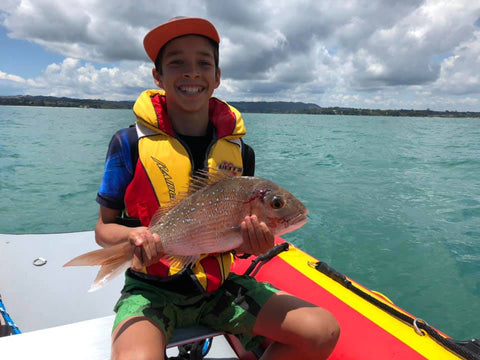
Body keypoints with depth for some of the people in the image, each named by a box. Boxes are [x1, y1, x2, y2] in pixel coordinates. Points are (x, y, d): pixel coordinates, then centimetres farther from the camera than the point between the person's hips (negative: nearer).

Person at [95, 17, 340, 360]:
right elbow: (104, 228, 0)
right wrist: (133, 236, -23)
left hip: (218, 285, 3)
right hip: (153, 288, -2)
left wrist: (254, 241, -15)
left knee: (323, 331, -12)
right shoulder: (130, 143, -7)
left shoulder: (240, 152, 0)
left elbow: (240, 235, 9)